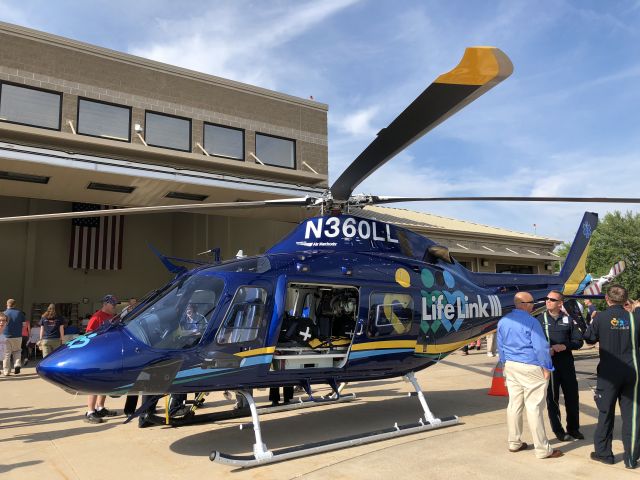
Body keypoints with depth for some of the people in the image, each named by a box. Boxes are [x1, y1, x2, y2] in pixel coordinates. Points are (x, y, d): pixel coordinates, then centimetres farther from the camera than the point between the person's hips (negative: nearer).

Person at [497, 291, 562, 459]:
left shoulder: (503, 322, 7)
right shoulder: (531, 321, -14)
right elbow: (541, 347, -15)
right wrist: (546, 368, -6)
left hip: (511, 366, 7)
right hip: (531, 368, -7)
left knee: (514, 404, 12)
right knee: (534, 407, -2)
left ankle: (514, 443, 21)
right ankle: (542, 449, 6)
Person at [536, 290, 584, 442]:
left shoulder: (568, 319, 5)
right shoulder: (540, 319, 2)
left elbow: (579, 341, 4)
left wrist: (564, 346, -13)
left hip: (567, 363, 2)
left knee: (572, 396, 10)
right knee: (552, 398, 5)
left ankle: (573, 428, 28)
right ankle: (558, 430, 18)